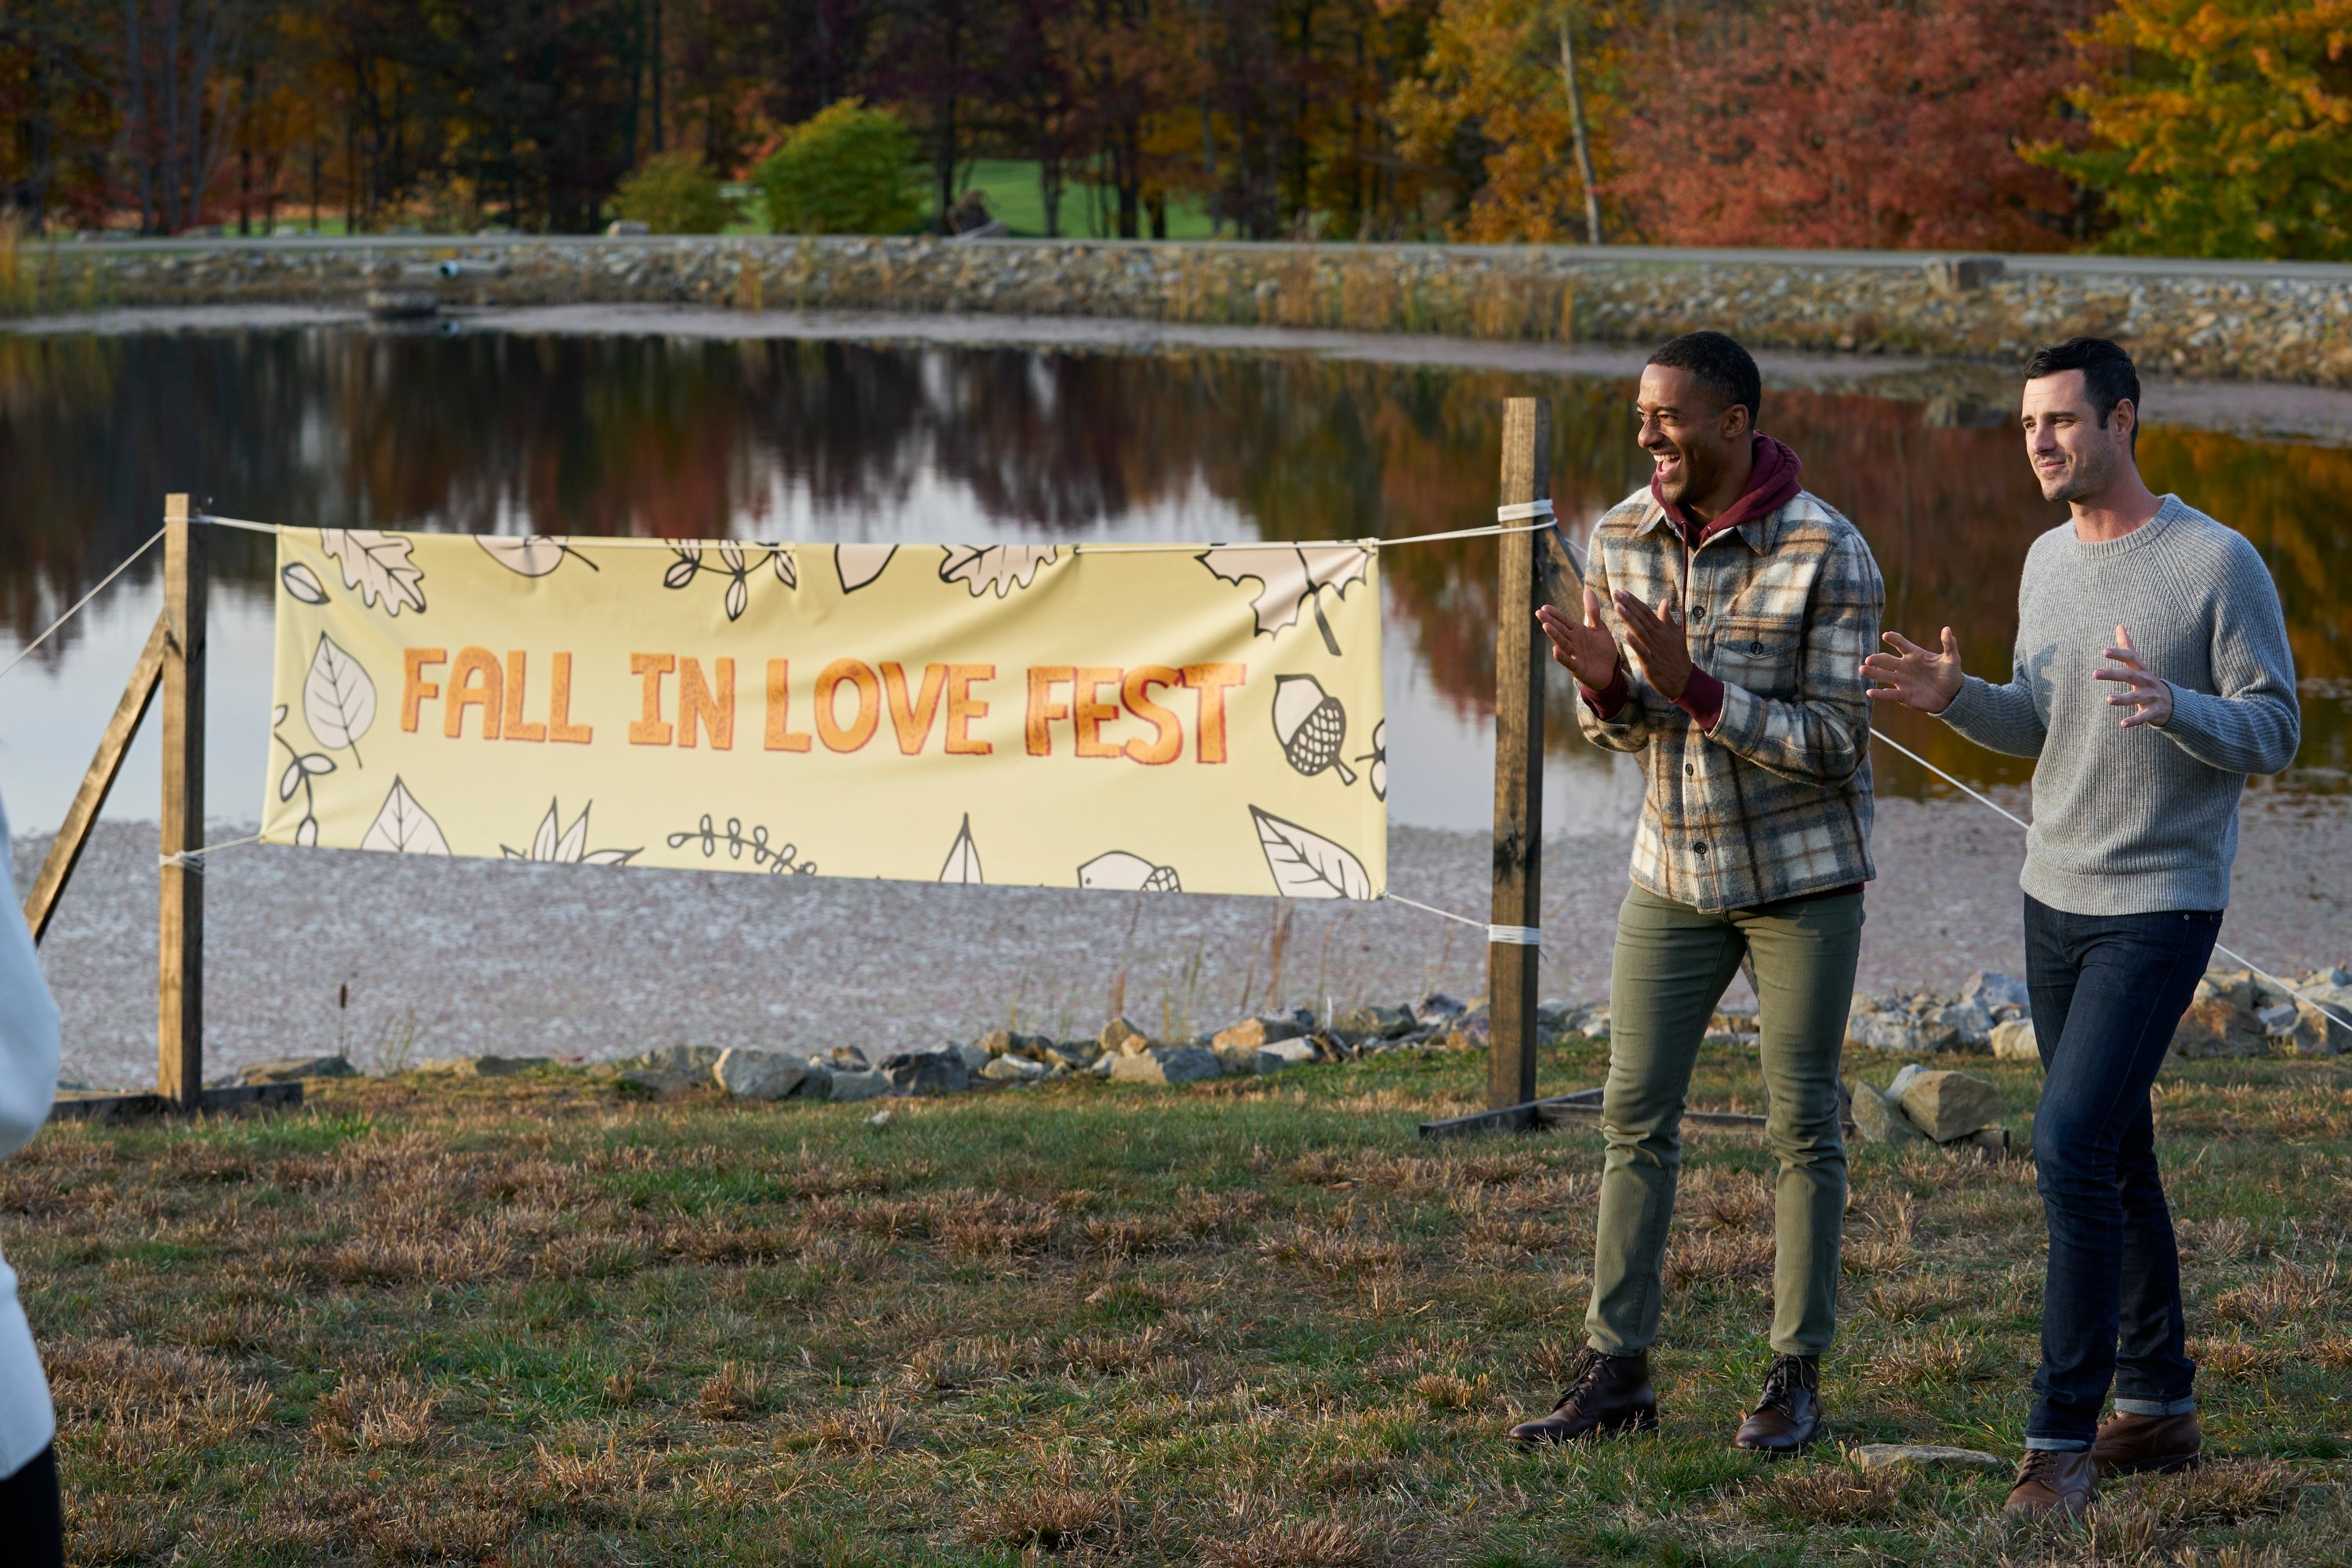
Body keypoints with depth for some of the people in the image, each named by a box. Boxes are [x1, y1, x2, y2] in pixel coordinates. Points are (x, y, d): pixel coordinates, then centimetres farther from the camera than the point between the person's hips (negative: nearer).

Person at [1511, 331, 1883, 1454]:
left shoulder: (1829, 555, -18)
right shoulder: (1622, 538, -2)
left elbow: (1837, 747, -19)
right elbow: (1622, 726, 6)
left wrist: (1693, 685, -29)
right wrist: (1605, 684, -19)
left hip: (1803, 872, -5)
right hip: (1676, 871, 5)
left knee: (1802, 1126, 3)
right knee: (1636, 1115, 3)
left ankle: (1796, 1377, 11)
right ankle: (1614, 1370, 8)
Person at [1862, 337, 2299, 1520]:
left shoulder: (2220, 564, -14)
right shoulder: (2049, 561, 7)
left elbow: (2273, 734, -13)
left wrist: (2172, 707, -33)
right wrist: (1952, 698, -6)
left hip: (2163, 909, -7)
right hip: (2056, 896, 7)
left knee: (2071, 1147, -16)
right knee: (2114, 1156, 13)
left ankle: (2064, 1438, -11)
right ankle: (2158, 1407, 25)